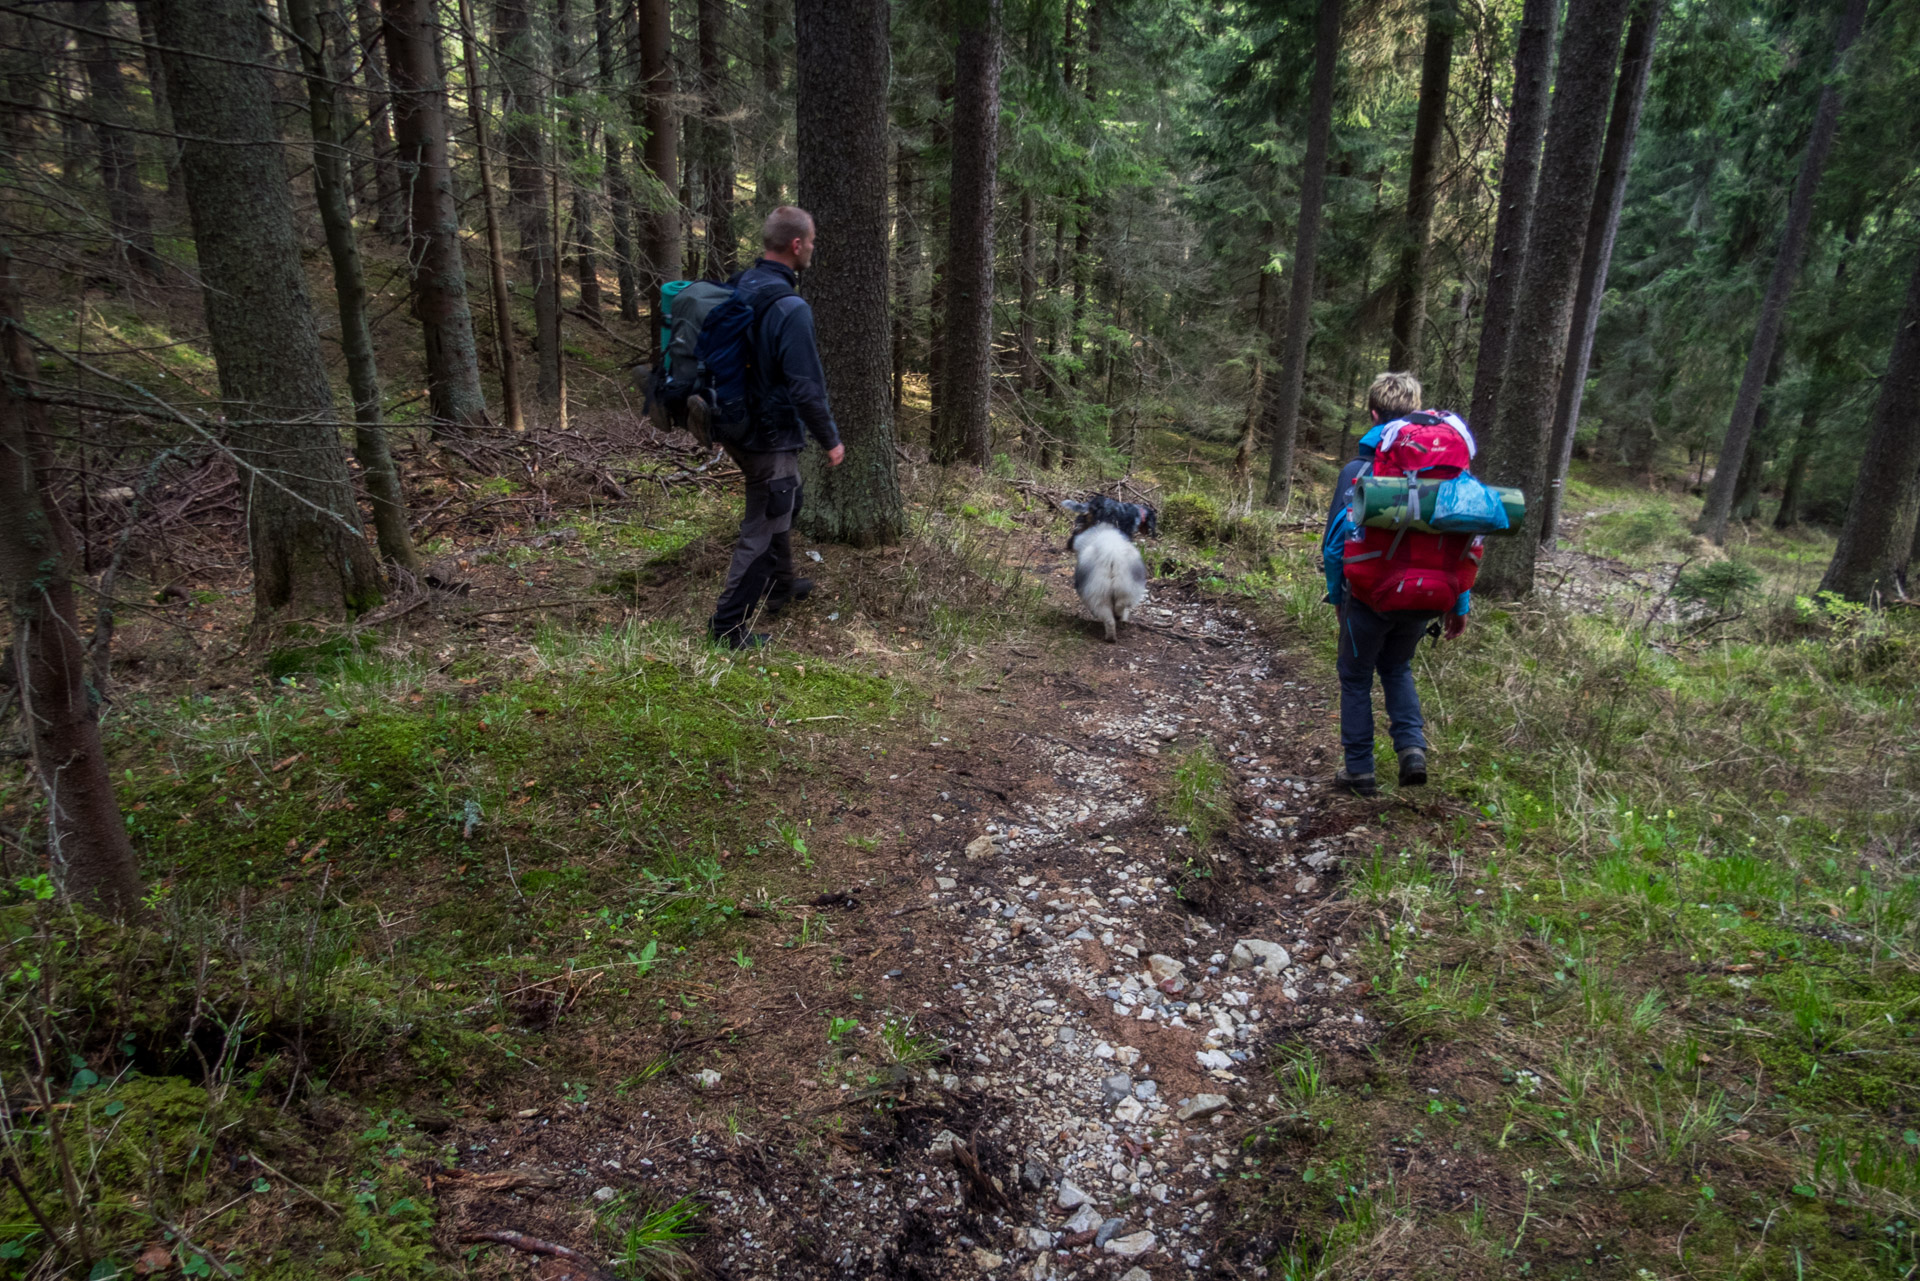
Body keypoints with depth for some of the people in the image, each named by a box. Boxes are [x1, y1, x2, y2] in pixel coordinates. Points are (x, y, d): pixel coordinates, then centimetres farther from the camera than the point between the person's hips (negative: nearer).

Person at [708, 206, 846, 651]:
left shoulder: (740, 287, 3)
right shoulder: (790, 309, -24)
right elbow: (807, 388, -23)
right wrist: (830, 440, -10)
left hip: (738, 427, 9)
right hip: (772, 438, -9)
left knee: (782, 505, 27)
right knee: (762, 530, 1)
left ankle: (780, 587, 44)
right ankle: (729, 625, 9)